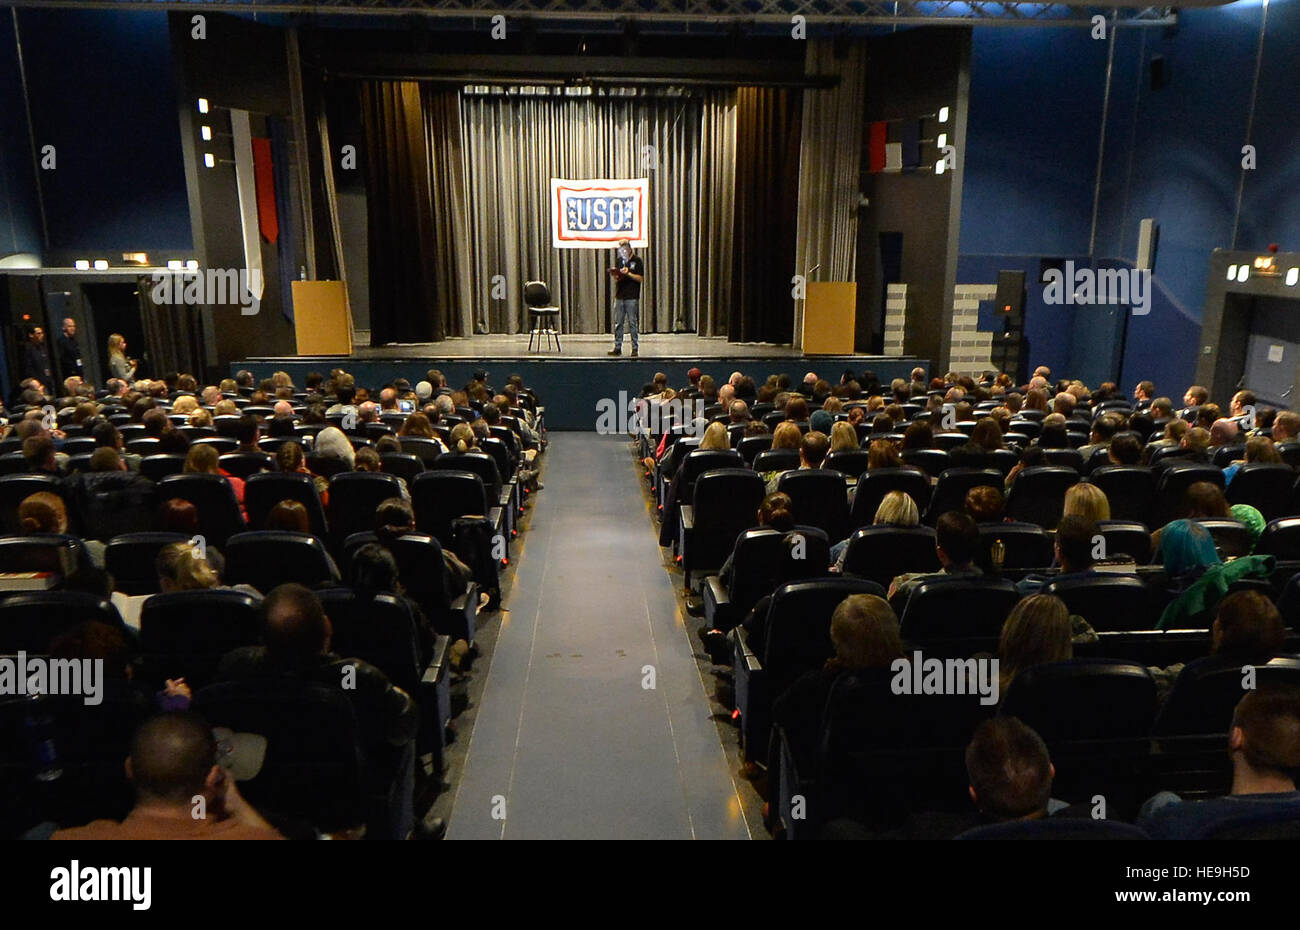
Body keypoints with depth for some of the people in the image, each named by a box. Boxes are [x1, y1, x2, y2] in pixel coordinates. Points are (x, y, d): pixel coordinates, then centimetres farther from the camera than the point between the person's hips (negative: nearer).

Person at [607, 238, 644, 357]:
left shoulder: (637, 261, -1)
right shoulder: (620, 260, 14)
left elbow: (641, 278, -7)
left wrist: (628, 273, -16)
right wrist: (614, 275, -3)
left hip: (632, 297, -5)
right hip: (619, 296, 5)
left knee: (632, 323, -3)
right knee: (618, 323, 5)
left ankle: (635, 348, 3)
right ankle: (617, 347, 10)